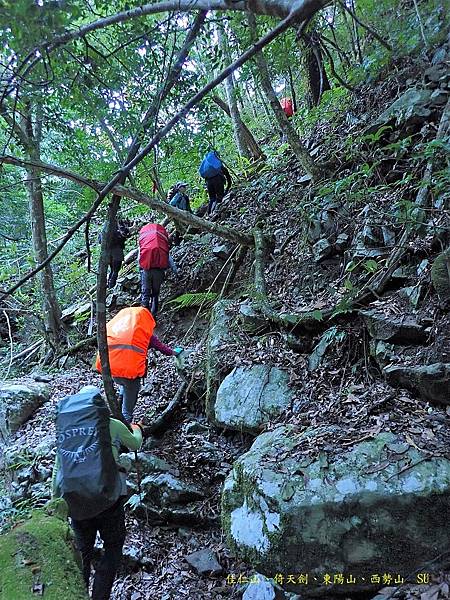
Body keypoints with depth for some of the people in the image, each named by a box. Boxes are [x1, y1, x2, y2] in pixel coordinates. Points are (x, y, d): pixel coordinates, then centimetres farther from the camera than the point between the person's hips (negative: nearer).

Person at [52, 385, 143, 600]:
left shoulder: (64, 427, 9)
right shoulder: (113, 425, 0)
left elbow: (58, 468, 13)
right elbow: (135, 445, 19)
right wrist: (137, 429, 41)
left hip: (74, 502, 4)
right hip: (107, 499, -3)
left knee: (83, 550, 24)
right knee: (113, 546, 18)